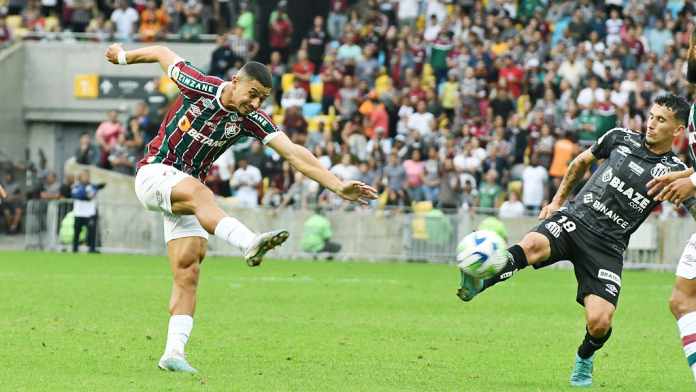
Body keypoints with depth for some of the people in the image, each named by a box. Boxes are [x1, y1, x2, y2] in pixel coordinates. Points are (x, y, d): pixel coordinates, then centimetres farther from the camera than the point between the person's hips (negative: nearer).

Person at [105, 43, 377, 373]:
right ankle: (249, 243, -62)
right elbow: (162, 54, 4)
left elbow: (293, 153, -14)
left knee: (188, 272, -8)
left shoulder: (251, 119, -6)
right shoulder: (200, 87, -13)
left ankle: (173, 352, -8)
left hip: (185, 189, 5)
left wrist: (338, 186, -24)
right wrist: (123, 56, 20)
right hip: (154, 172, -5)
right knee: (198, 192, -38)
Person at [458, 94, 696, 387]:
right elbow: (581, 162, 25)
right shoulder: (621, 138, 9)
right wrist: (558, 200, 23)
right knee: (532, 245, -35)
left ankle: (584, 360, 20)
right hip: (574, 218, 1)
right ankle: (477, 282, -50)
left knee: (599, 323, -14)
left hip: (608, 245, -1)